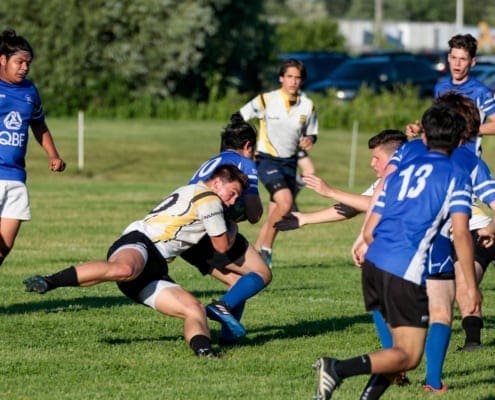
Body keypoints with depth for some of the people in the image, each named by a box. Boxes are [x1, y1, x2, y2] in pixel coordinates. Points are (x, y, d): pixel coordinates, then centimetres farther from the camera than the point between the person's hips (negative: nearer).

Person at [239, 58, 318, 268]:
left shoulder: (307, 106, 1)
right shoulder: (266, 100, -9)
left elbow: (311, 134, 13)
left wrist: (309, 140, -10)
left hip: (289, 162, 5)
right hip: (267, 159, -4)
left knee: (274, 215, 3)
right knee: (285, 201, -24)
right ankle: (265, 249, -9)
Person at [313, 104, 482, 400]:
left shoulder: (401, 173, 21)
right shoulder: (456, 177, 4)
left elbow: (369, 231, 19)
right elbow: (461, 234, -8)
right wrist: (472, 286, -4)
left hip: (373, 264, 7)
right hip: (405, 273, -7)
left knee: (403, 346, 19)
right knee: (409, 355, -3)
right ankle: (339, 369, -24)